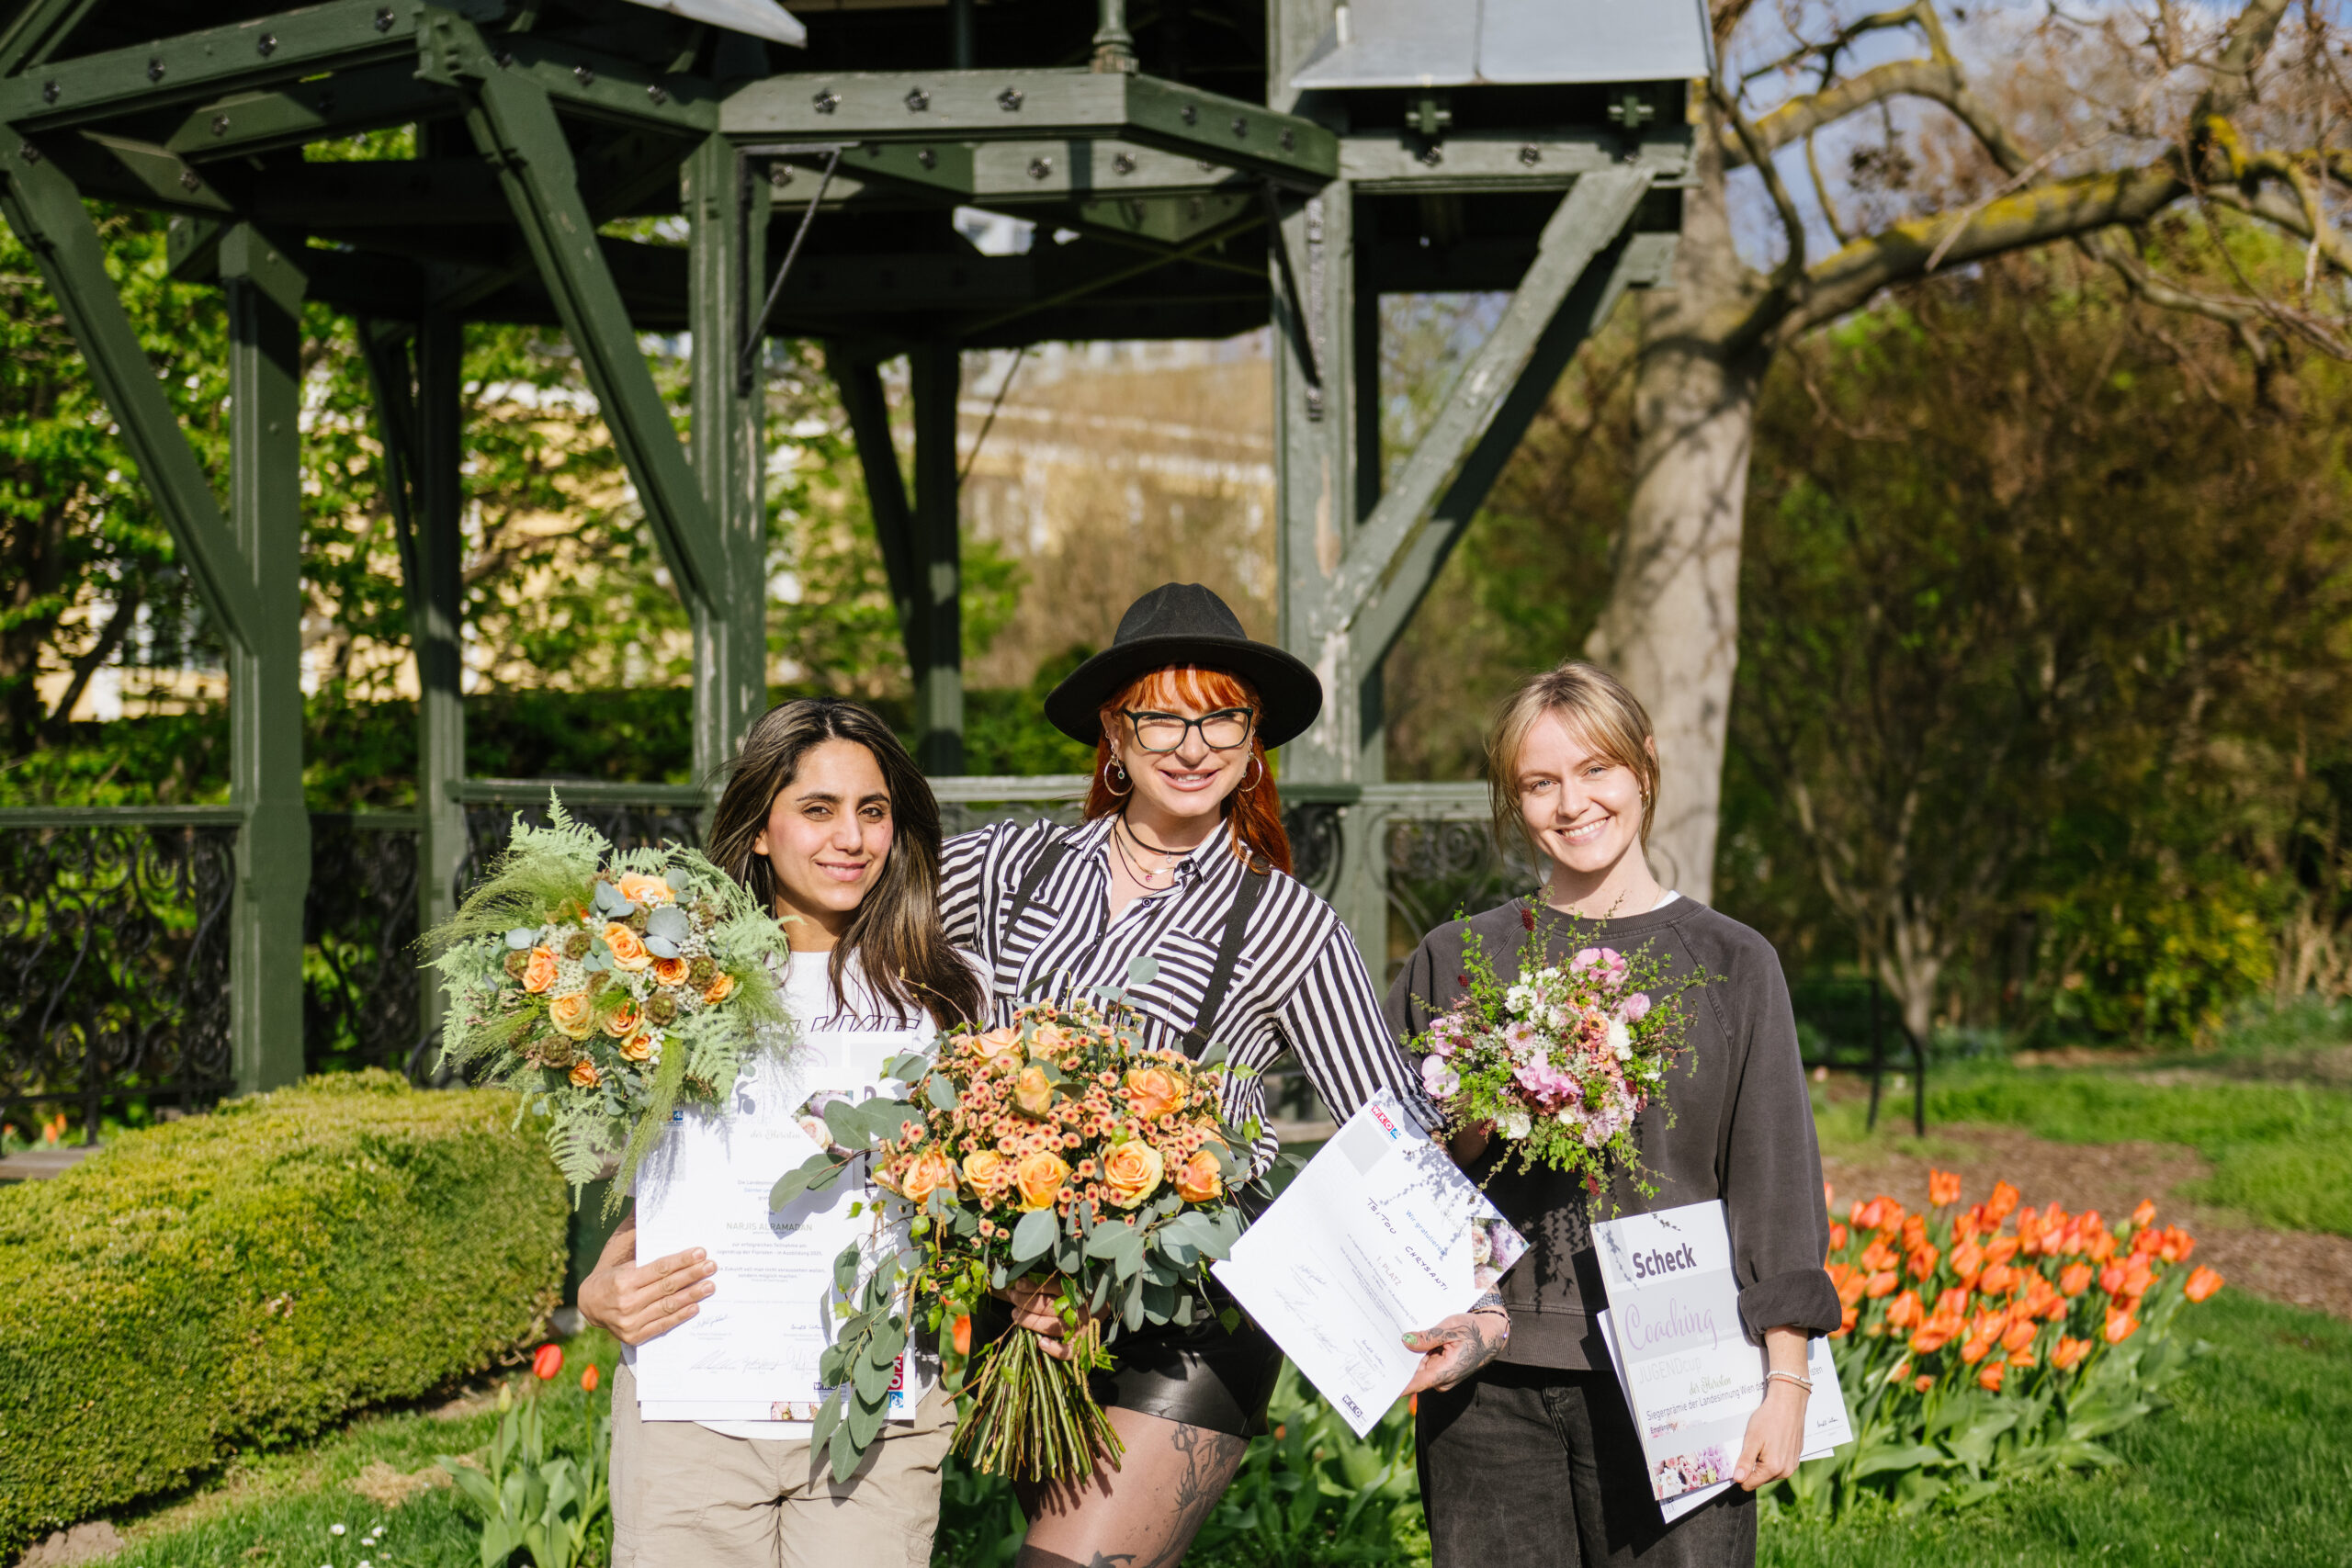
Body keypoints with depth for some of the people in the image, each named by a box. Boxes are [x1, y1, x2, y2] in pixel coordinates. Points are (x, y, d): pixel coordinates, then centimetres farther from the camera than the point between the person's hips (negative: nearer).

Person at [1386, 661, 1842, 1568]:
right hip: (1491, 1384, 1)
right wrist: (1474, 1133, -6)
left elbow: (1776, 1182, 5)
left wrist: (1786, 1383, -1)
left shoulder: (1730, 964, 7)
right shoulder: (1457, 960, 10)